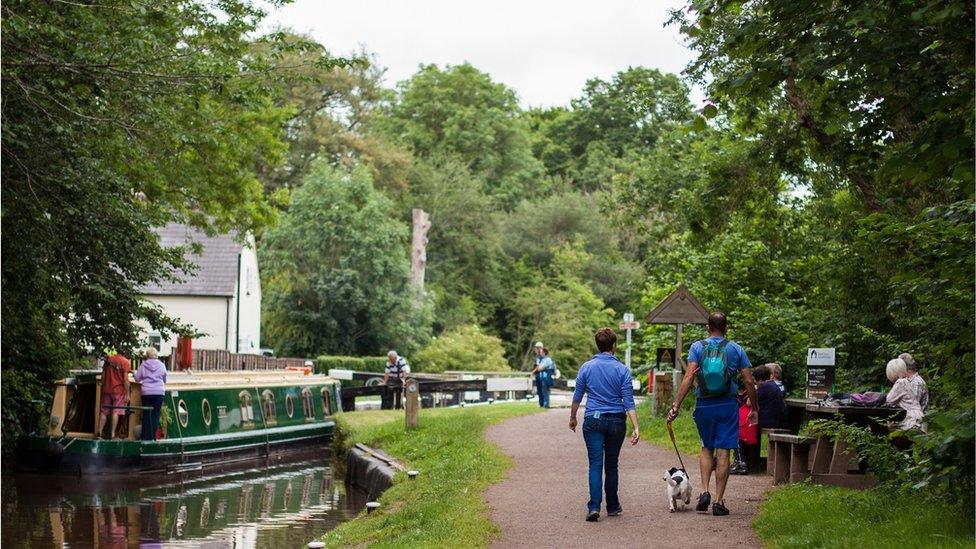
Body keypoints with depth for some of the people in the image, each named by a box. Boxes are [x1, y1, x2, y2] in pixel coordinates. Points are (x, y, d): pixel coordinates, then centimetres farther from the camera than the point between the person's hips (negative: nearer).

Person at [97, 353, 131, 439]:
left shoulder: (108, 359, 5)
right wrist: (127, 394, -7)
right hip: (119, 391, -4)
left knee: (104, 411, 10)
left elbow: (103, 376, 9)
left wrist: (102, 388, 19)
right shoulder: (125, 362, -9)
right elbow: (125, 379, -12)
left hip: (107, 390, 4)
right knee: (115, 412, -2)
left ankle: (99, 432, 6)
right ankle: (112, 434, -6)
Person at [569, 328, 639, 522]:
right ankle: (612, 506, 23)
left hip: (593, 421, -1)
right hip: (616, 422, 1)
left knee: (596, 464, -4)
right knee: (611, 465, 14)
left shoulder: (586, 367, -1)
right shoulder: (622, 369, -3)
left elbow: (577, 397, 7)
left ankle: (594, 507, -17)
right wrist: (635, 428, -8)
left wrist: (572, 418, 23)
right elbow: (629, 402, -7)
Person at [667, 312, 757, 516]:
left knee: (706, 448, 17)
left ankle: (705, 491, 2)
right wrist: (754, 409, 11)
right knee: (723, 452, 2)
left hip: (704, 406, 1)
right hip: (727, 406, -1)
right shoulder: (736, 349, 3)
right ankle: (719, 501, 2)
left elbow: (688, 378, -9)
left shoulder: (697, 347, 1)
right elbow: (749, 382, 1)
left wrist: (676, 406, -10)